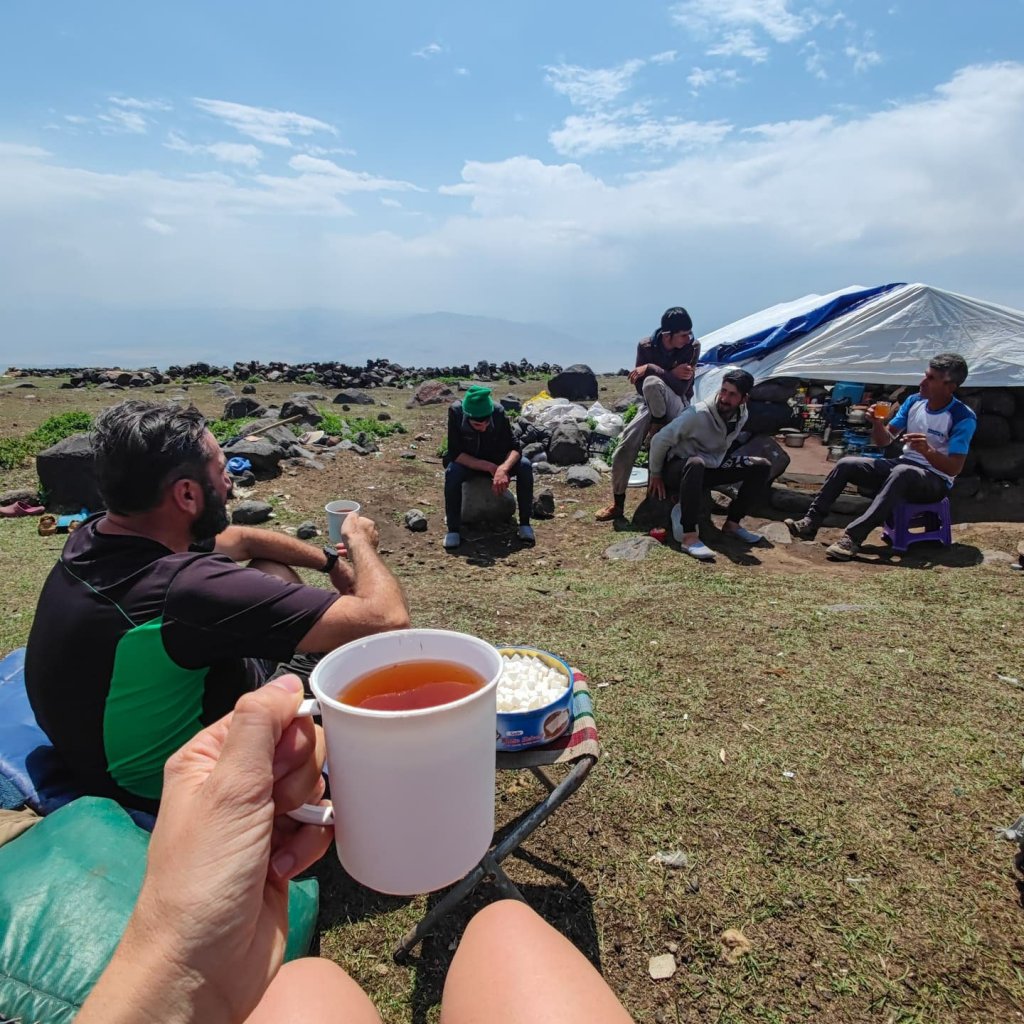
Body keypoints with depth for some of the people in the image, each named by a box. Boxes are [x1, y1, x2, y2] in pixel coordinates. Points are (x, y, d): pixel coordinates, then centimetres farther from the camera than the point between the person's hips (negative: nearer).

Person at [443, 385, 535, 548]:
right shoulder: (456, 412, -28)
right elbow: (455, 453, -27)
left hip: (496, 461, 2)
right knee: (452, 472, -35)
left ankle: (525, 523, -15)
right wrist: (489, 467, -36)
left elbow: (515, 447, -23)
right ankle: (453, 529, -21)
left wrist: (503, 469, -44)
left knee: (525, 465, -25)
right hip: (467, 462, -1)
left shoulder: (498, 412, -24)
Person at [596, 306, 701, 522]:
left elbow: (681, 387, -25)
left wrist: (651, 369, -29)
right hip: (650, 405, 2)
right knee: (624, 450, -15)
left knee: (652, 383, -37)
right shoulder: (646, 346, -13)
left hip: (678, 405, -2)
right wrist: (671, 375, -22)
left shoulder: (692, 347, -17)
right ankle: (617, 504, -1)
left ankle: (659, 429, -11)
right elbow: (639, 388, -12)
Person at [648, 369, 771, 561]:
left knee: (762, 467, -5)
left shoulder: (742, 416, -7)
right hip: (683, 468, -7)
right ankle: (689, 536, -43)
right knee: (696, 464, -42)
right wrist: (656, 474, -12)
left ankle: (732, 524, -1)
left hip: (712, 468, 7)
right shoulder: (698, 414, -27)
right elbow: (660, 440, -22)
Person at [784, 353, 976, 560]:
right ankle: (811, 523, -13)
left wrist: (928, 451, -39)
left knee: (902, 472, -41)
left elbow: (954, 468, -20)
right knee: (846, 464, -10)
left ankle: (853, 537, -46)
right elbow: (884, 441, 8)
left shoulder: (963, 418, -15)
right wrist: (877, 423, -13)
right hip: (903, 466, 7)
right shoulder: (914, 401, 3)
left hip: (936, 481, -7)